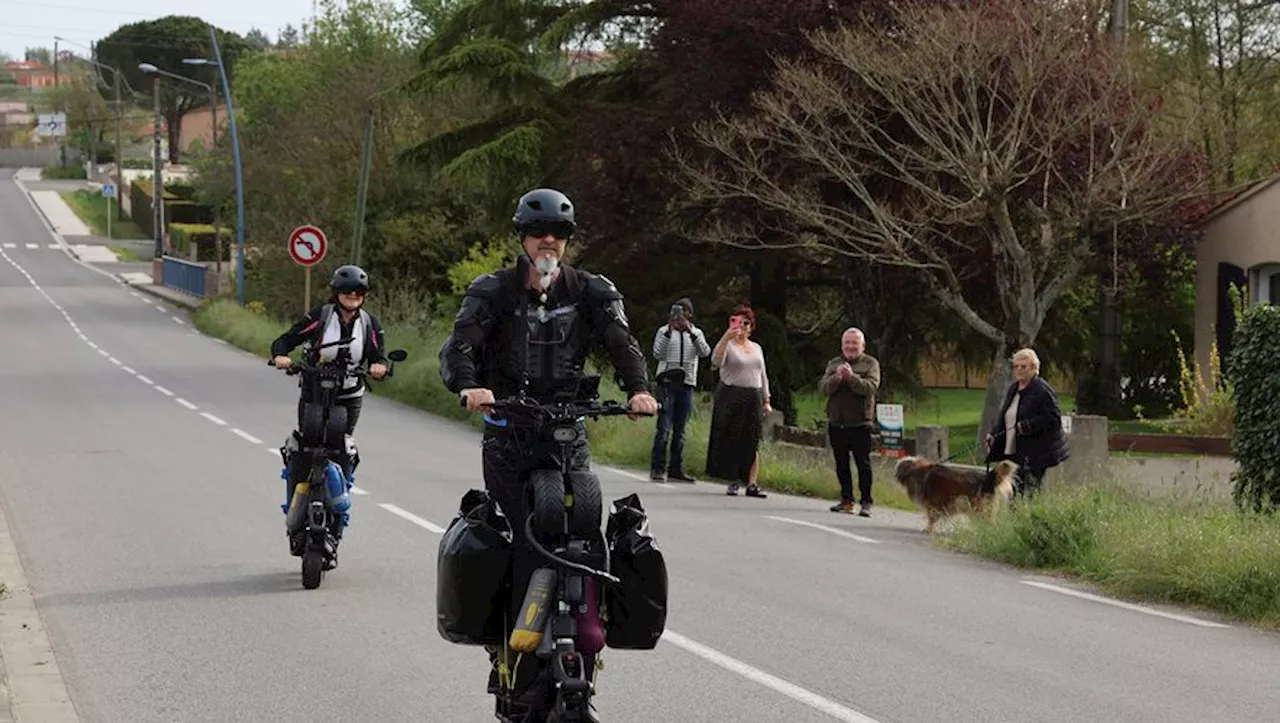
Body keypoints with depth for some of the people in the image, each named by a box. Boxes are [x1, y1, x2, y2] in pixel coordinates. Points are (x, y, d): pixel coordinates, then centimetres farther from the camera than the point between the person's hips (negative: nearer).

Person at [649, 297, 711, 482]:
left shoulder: (696, 333, 12)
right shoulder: (664, 331, 6)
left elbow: (705, 352, -6)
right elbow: (658, 354, -8)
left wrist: (691, 332, -16)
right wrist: (669, 332, -15)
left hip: (686, 385, 3)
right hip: (667, 383, -3)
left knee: (680, 430, 6)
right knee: (664, 428, -10)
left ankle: (676, 468, 10)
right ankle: (657, 468, -10)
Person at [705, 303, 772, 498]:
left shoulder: (756, 348, 18)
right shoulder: (728, 345, 1)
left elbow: (762, 375, 22)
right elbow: (716, 361, -20)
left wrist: (766, 401, 17)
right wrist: (726, 338, -31)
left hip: (753, 398, 4)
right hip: (730, 397, -4)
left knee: (752, 442, -2)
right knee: (730, 440, -4)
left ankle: (751, 483, -4)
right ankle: (732, 482, 2)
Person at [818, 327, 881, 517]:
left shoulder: (870, 364, 1)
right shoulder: (833, 364, 13)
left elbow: (871, 387, -14)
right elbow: (823, 388, 0)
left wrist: (852, 377, -25)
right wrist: (837, 377, -18)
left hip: (860, 423, -4)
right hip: (836, 422, 4)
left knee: (863, 463, -4)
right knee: (841, 464, 9)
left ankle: (865, 503, -2)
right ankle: (846, 500, 17)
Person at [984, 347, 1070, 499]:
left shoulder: (1042, 390, -10)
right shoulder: (1013, 389, 16)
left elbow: (1054, 418, -17)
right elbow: (1004, 417, 24)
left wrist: (1027, 426, -22)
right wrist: (994, 434, 8)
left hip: (1034, 455, -8)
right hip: (1013, 453, 8)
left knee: (1029, 496, -9)